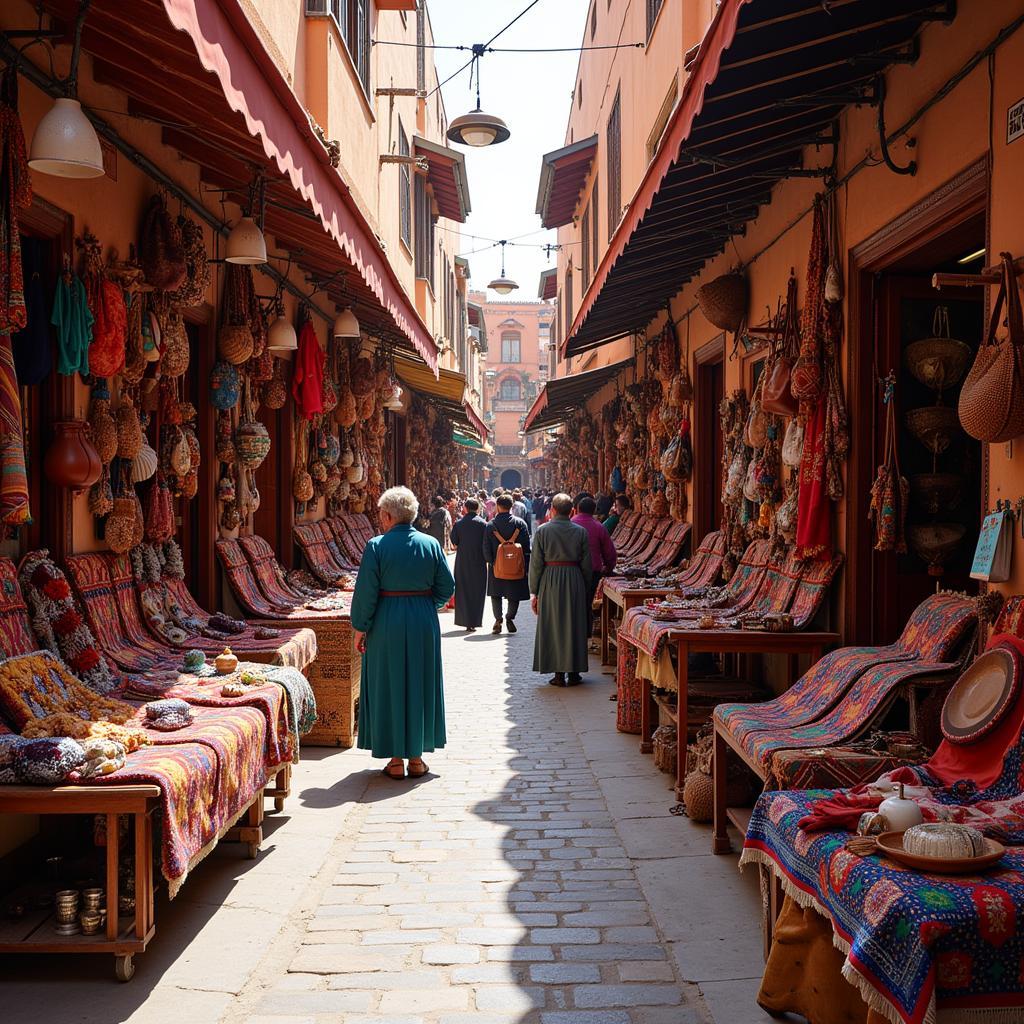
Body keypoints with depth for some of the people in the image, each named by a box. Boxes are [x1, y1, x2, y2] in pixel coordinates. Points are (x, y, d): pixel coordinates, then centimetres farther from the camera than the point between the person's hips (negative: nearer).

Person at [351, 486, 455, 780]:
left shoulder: (377, 546, -11)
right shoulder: (431, 544, -1)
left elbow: (366, 591, -11)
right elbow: (446, 587, 2)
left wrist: (360, 628, -2)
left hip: (386, 624, -3)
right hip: (423, 624, 3)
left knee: (389, 688, 7)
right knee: (420, 687, 13)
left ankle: (396, 760, 11)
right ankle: (417, 757, 18)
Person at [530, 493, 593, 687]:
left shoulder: (543, 531, -5)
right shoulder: (581, 531, -1)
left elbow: (536, 563, -4)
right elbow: (587, 564, 2)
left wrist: (534, 592, 1)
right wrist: (586, 589, 12)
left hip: (550, 582, -1)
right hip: (575, 581, 1)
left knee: (553, 627, 7)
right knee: (574, 627, 10)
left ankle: (559, 674, 7)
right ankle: (574, 673, 14)